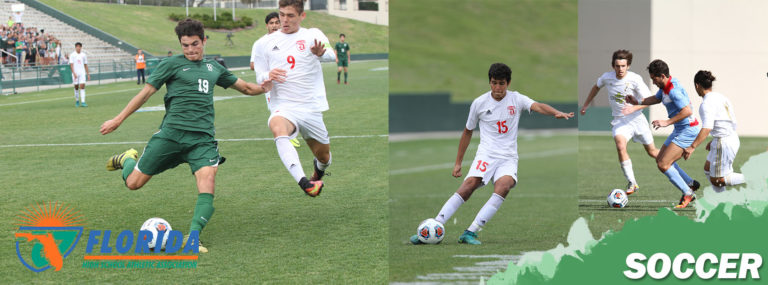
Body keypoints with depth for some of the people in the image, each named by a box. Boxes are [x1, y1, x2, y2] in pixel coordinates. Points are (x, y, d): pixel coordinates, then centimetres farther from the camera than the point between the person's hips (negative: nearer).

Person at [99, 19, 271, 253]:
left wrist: (262, 88, 6)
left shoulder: (213, 68, 19)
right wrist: (119, 119, 7)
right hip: (171, 133, -2)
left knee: (207, 185, -22)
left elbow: (243, 86, 28)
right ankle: (128, 159, 35)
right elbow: (146, 92, 7)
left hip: (202, 137, 3)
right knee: (133, 183, 0)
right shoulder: (172, 65, 5)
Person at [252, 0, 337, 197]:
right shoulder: (266, 43, 10)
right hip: (283, 106, -1)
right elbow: (260, 77, 15)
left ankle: (318, 171, 53)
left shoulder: (313, 35, 3)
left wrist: (321, 53, -40)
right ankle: (304, 183, -52)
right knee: (278, 128, -36)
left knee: (323, 157, 12)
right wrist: (268, 76, -11)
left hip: (311, 108, 1)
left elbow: (331, 56, -14)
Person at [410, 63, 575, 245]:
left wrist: (557, 113, -35)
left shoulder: (516, 99, 5)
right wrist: (458, 163, 19)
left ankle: (471, 232, -31)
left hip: (508, 158, 0)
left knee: (504, 185, -31)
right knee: (469, 185, -25)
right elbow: (468, 131, 18)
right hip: (486, 153, 0)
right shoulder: (479, 103, 6)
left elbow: (537, 106, -13)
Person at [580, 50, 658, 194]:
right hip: (619, 120, 1)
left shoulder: (635, 79, -15)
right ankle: (632, 183, -20)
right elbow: (596, 87, 17)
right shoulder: (606, 77, -6)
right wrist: (585, 105, 22)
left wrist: (633, 108, -27)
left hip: (637, 118, -1)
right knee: (620, 146, -28)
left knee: (652, 152, 11)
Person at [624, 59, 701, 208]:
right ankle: (691, 184, 24)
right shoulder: (665, 86, 8)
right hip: (680, 130, 11)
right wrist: (637, 102, 16)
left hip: (688, 130, -11)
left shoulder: (673, 90, -24)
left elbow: (687, 111, -31)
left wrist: (667, 122, -27)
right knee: (660, 159, 18)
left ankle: (687, 194, -4)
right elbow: (657, 98, 28)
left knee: (663, 165, -15)